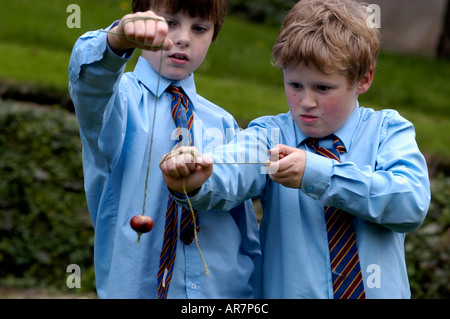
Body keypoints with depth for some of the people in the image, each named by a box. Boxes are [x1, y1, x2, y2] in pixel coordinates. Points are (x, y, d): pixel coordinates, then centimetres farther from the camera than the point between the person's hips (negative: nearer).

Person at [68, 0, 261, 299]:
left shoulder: (222, 123, 11)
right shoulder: (118, 98, -1)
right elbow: (89, 80, -26)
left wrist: (254, 290, 7)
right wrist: (118, 39, -45)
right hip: (134, 286, -3)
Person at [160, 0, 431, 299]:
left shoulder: (387, 131, -3)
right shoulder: (271, 135, -4)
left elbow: (412, 203, -20)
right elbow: (230, 170, -24)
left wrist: (318, 173, -26)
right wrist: (195, 181, -46)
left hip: (381, 291, 0)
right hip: (291, 292, 0)